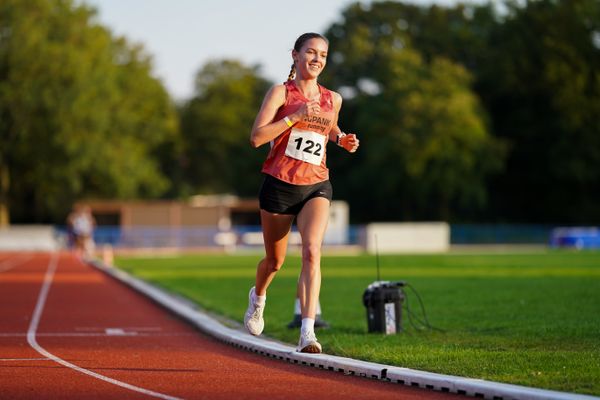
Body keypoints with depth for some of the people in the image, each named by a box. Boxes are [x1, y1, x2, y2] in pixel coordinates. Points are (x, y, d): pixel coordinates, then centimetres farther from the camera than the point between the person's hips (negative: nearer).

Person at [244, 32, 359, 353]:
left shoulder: (332, 99, 8)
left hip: (316, 187, 2)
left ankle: (307, 332, -29)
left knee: (312, 251, -23)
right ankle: (258, 297, 50)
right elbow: (256, 137, -14)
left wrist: (342, 140, 7)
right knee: (275, 260, 13)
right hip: (279, 185, -2)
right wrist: (296, 116, -21)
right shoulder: (281, 92, -4)